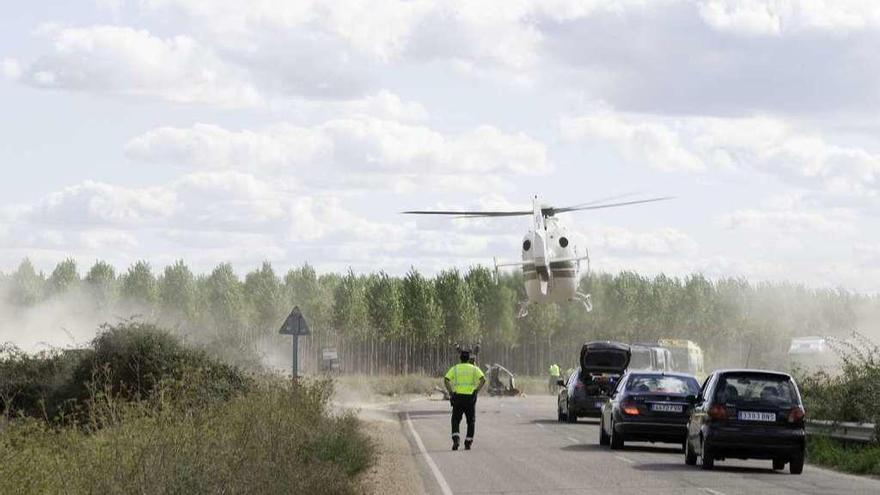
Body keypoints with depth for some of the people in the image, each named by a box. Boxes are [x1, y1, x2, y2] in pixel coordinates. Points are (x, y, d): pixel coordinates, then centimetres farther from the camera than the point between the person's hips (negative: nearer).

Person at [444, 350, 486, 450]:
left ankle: (456, 439, -15)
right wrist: (476, 391, -3)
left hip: (458, 397, 0)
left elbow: (446, 380, -7)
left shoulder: (454, 369, 8)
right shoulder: (474, 369, 8)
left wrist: (450, 392, -3)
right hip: (470, 397, 0)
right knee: (471, 421, 13)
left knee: (455, 421, 8)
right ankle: (468, 443, 8)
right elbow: (483, 379, -8)